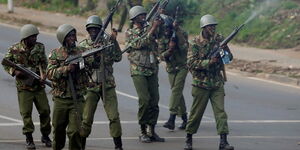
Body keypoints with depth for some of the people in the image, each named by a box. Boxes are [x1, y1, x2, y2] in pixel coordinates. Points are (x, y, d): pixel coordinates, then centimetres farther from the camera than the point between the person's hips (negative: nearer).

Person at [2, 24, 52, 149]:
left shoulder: (40, 47, 1)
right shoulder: (14, 49, -7)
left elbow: (43, 63, 5)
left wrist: (43, 74, -13)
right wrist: (14, 71, -14)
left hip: (39, 86, 3)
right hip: (24, 87, -3)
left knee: (45, 111, 3)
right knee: (26, 113, -4)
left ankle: (45, 136, 21)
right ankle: (29, 139, 6)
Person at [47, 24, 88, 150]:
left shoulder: (81, 52, 3)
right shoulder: (55, 54, 1)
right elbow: (50, 73, -10)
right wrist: (66, 69, -23)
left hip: (76, 99, -1)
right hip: (60, 99, 1)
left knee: (75, 131, -11)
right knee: (58, 130, 15)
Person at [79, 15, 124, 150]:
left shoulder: (108, 41, 5)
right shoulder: (82, 45, 4)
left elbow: (118, 58, -4)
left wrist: (114, 41, -13)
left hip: (108, 85, 0)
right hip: (90, 86, 0)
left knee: (114, 117, -6)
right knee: (86, 119, 0)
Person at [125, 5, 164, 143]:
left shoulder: (149, 30, 14)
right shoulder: (130, 33, 0)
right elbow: (140, 43, -16)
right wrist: (153, 28, -18)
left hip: (152, 71, 5)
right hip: (138, 71, -5)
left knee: (154, 101, 1)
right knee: (144, 100, -13)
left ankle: (152, 131, 8)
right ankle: (143, 131, -3)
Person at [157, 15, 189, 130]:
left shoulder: (181, 34, -9)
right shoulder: (161, 39, 1)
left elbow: (185, 47, -26)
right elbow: (162, 56, -4)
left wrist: (177, 31, -30)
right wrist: (169, 51, -25)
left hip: (182, 67, -5)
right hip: (171, 68, 5)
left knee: (176, 90, -17)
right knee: (177, 93, 8)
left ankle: (171, 120, -25)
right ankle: (184, 119, 20)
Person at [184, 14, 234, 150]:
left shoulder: (219, 39, 5)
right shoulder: (195, 43, -7)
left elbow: (229, 56, 11)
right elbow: (191, 63, -16)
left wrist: (223, 53, -12)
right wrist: (209, 62, -24)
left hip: (217, 84, 3)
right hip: (201, 83, -3)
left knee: (220, 111, -6)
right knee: (196, 112, 5)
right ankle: (189, 139, 21)